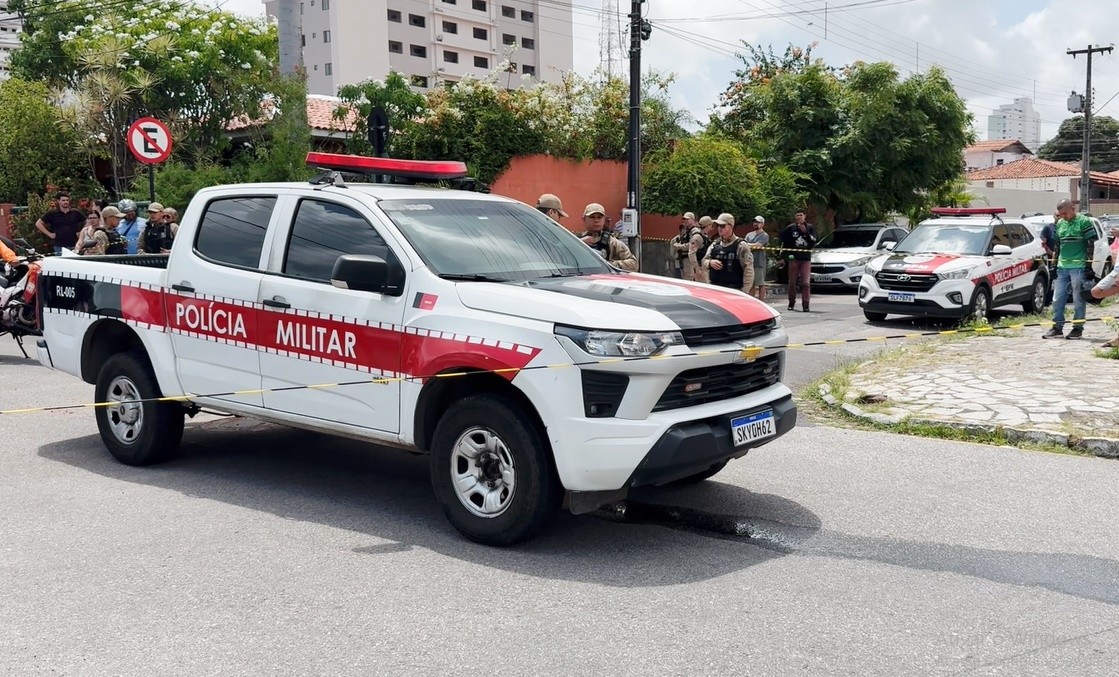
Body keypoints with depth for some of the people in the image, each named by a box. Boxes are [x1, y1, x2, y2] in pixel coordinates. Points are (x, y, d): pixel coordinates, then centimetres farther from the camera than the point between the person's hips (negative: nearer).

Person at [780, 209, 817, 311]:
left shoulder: (810, 228, 6)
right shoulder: (790, 228, 3)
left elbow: (813, 243, -1)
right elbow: (784, 241, 7)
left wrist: (806, 232, -12)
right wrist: (787, 254, -1)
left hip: (806, 258, 0)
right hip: (794, 258, 0)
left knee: (806, 283, -9)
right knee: (792, 282, 5)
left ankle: (805, 304, -8)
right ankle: (791, 302, 19)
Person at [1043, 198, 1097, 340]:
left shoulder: (1084, 222, -6)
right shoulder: (1060, 223, 12)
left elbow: (1091, 244, -7)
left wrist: (1089, 264, -11)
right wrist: (1055, 263, 18)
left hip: (1078, 266, -6)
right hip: (1062, 267, 6)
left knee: (1078, 299, -1)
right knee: (1058, 298, 6)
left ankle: (1078, 328, 7)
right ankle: (1057, 328, 14)